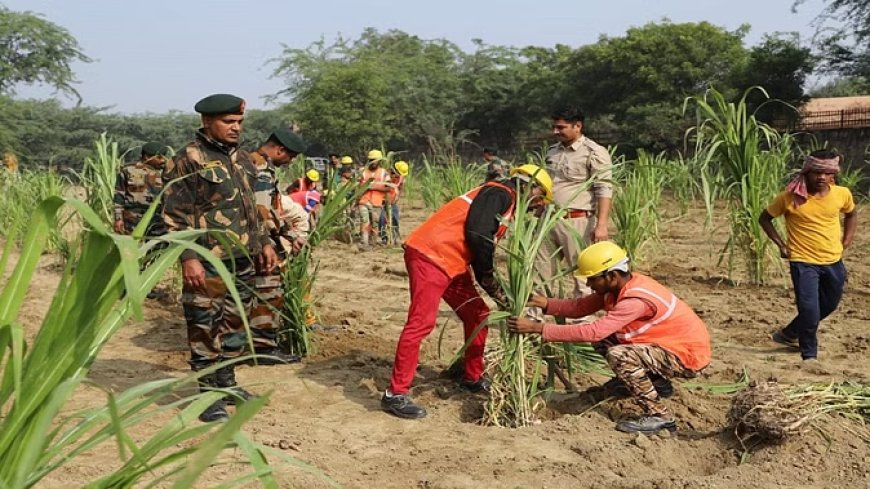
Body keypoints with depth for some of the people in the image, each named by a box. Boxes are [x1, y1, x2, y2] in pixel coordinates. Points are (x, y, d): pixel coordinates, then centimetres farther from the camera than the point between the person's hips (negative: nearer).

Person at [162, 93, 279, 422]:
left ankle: (226, 383, 30)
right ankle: (209, 395, 12)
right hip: (208, 264, -8)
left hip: (243, 262, 8)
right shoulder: (189, 160, -10)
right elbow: (175, 215, -13)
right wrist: (188, 257, -19)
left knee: (235, 326, 15)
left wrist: (263, 242, 18)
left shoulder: (241, 158, 14)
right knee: (205, 330, 0)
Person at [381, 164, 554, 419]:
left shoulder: (506, 207, 24)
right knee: (421, 322, -13)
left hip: (451, 264, 11)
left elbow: (482, 253, 23)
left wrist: (500, 295, 13)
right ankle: (396, 394, -9)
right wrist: (488, 272, -5)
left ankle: (472, 378, 29)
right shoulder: (500, 193, -6)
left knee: (477, 315, 15)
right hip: (430, 256, -11)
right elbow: (477, 235, -20)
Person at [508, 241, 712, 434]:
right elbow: (580, 307, -2)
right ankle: (656, 382, 19)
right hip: (669, 344, 9)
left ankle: (659, 416, -12)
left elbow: (592, 332, -36)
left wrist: (538, 328, -35)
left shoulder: (636, 300, -31)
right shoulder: (618, 286, -4)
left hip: (689, 355, -9)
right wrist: (546, 303, -19)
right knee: (603, 340, 5)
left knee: (618, 355, -27)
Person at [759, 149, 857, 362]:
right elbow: (764, 218, -2)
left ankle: (789, 334, 40)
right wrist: (781, 244, -8)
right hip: (803, 262, -5)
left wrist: (846, 241, 6)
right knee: (810, 309, -13)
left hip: (833, 261, 5)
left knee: (829, 305, 20)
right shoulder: (790, 197, -16)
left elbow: (852, 214, 17)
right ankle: (809, 355, 7)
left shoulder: (842, 194, -6)